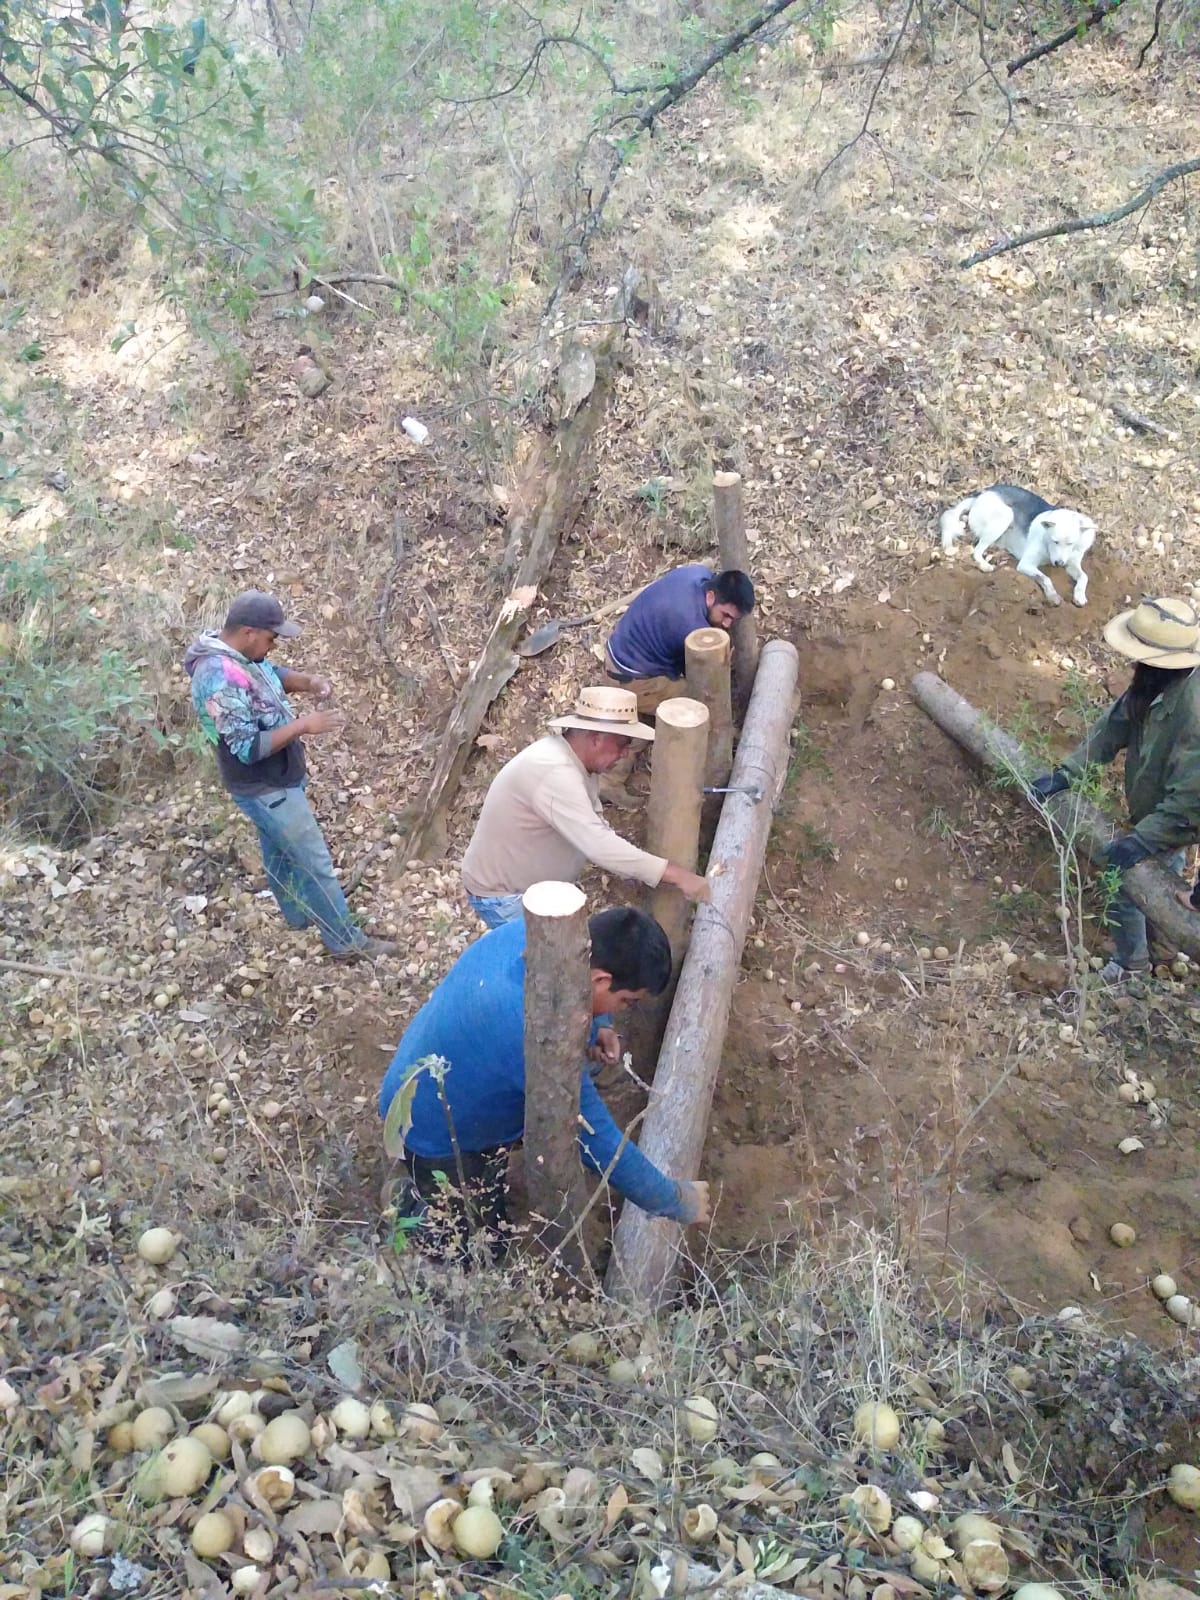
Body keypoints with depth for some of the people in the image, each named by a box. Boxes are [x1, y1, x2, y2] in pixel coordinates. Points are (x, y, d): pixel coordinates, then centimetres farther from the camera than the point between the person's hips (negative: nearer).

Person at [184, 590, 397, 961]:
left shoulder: (239, 655, -3)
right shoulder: (221, 679, -33)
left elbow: (273, 674, 16)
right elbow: (248, 748, -32)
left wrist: (308, 681, -4)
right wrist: (303, 725, -29)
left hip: (273, 779, 10)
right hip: (265, 789, -10)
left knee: (280, 850, 27)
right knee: (316, 862, 1)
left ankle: (297, 913, 48)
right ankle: (346, 942, 14)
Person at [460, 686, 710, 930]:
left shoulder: (579, 762, -2)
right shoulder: (554, 772, -33)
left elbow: (596, 833, 6)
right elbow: (599, 845, -40)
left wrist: (641, 873, -8)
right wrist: (677, 875, -38)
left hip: (536, 885, 9)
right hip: (503, 896, -9)